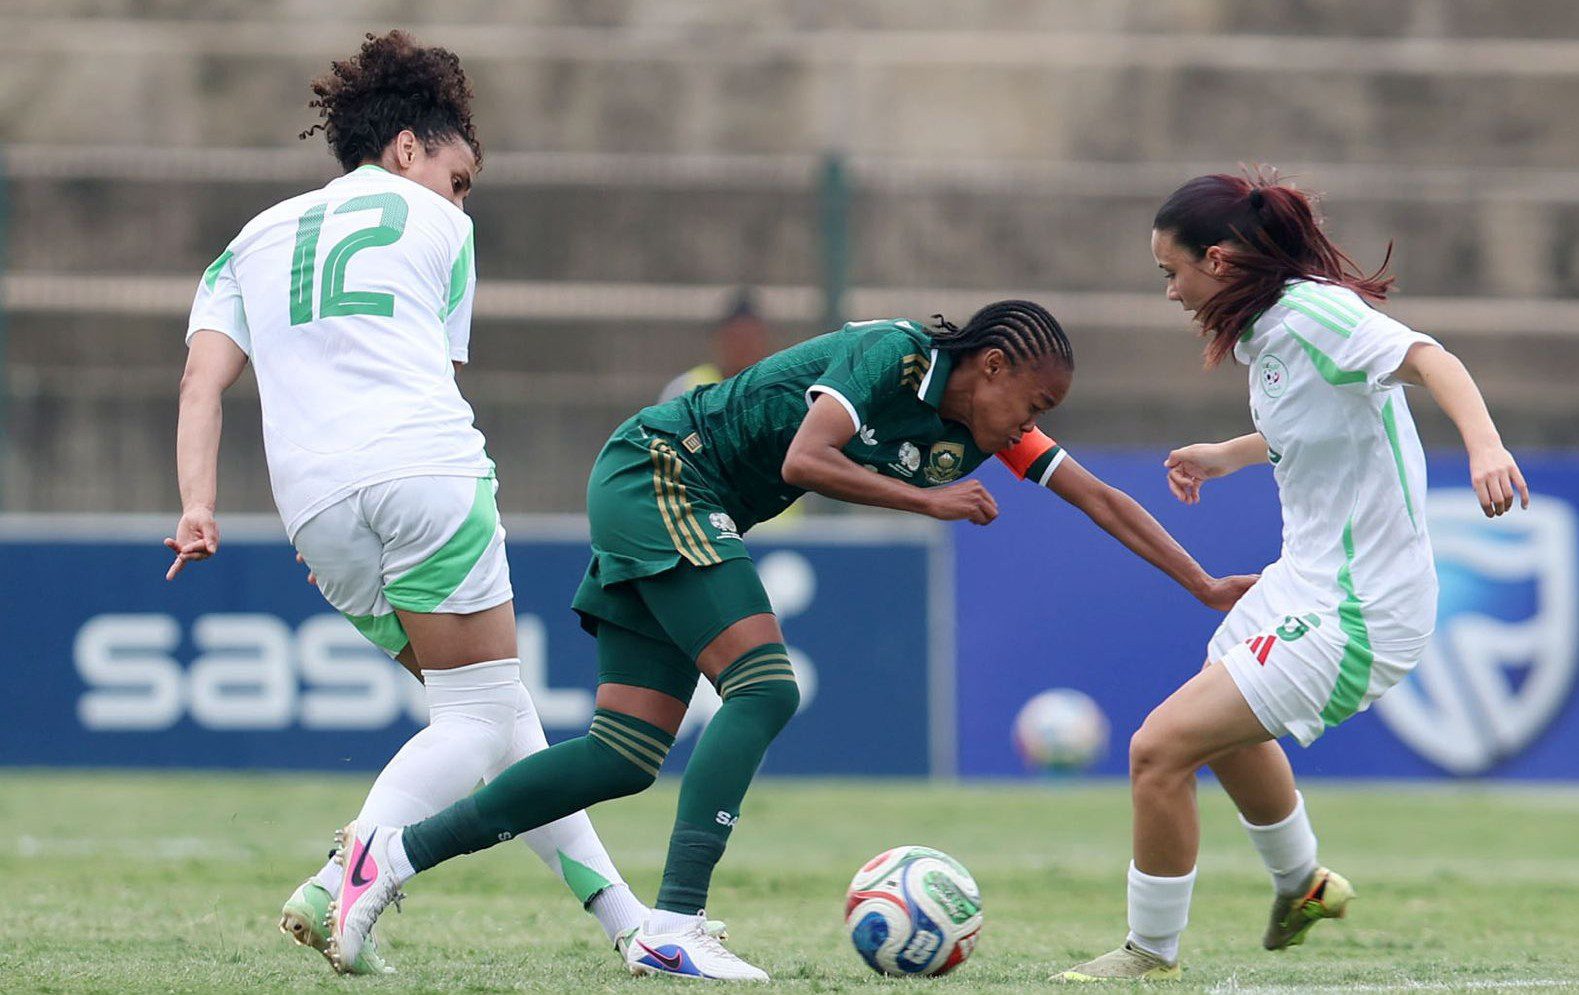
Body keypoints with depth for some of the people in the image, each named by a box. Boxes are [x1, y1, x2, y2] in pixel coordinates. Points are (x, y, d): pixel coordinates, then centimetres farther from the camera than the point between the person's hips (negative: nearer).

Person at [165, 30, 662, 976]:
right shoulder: (434, 223, 19)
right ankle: (338, 888, -22)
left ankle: (623, 917, 12)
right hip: (429, 472, -5)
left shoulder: (256, 237, 26)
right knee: (481, 715, -1)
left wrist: (197, 507, 2)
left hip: (316, 504, 5)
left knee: (499, 714, 13)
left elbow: (204, 377, 11)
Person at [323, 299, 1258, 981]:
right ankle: (674, 925, -28)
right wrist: (932, 501, -21)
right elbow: (803, 462, -30)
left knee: (625, 758, 1)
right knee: (765, 688, -21)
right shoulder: (892, 354, -19)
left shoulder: (983, 427, 5)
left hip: (686, 513, 9)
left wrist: (1208, 585, 9)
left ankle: (396, 852, 1)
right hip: (656, 472, -9)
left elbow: (1100, 496, 10)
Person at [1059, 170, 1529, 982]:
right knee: (1226, 727, 35)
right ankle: (1301, 884, 58)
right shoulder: (1268, 328, 7)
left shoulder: (1313, 313, -22)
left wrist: (1483, 443, -54)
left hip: (1353, 614, -11)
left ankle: (1151, 955, 4)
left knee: (1160, 748, -13)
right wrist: (1228, 455, 28)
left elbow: (1427, 359, -37)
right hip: (1306, 581, 11)